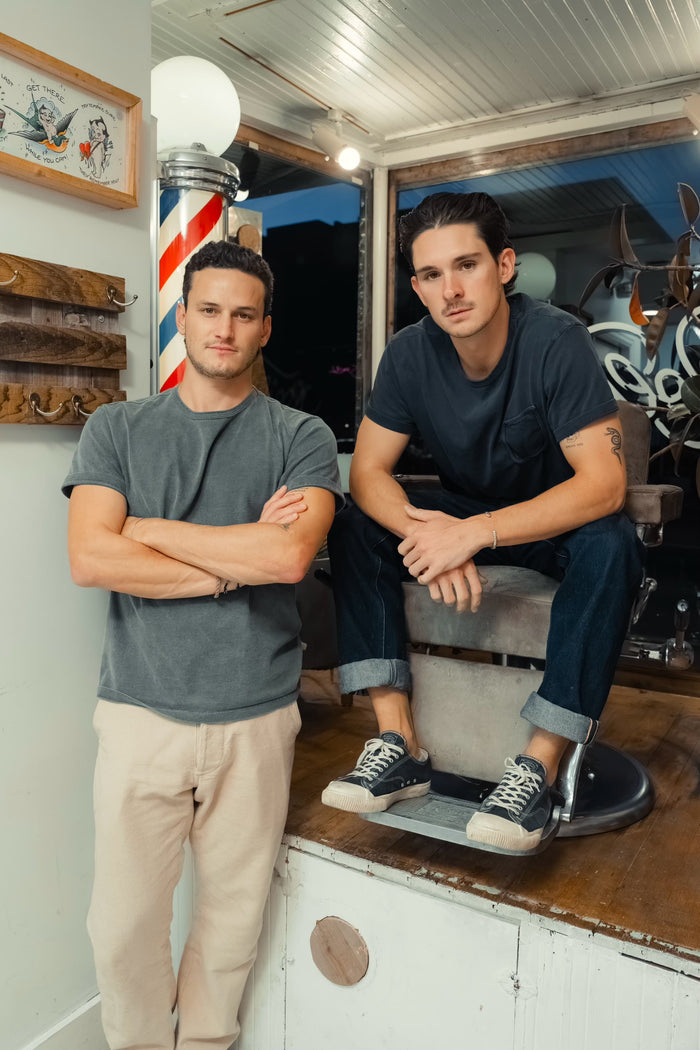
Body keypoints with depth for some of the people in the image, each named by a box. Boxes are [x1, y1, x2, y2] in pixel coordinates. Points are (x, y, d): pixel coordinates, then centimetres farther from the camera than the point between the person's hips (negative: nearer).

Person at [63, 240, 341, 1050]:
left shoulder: (301, 438, 1)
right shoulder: (117, 428, 5)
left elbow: (290, 556, -16)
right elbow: (90, 559, -9)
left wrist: (151, 530, -9)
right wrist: (240, 557, -11)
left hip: (257, 717, 0)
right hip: (142, 711, 1)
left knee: (232, 917, 14)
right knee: (122, 925, 10)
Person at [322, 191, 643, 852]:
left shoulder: (556, 342, -22)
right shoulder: (410, 354, -10)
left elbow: (603, 484, -29)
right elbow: (368, 471, -11)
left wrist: (474, 533, -38)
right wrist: (427, 534, -32)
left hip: (555, 521, -3)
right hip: (461, 516, 4)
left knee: (611, 545, -36)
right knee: (353, 528, -18)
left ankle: (539, 767, -29)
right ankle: (399, 747, -19)